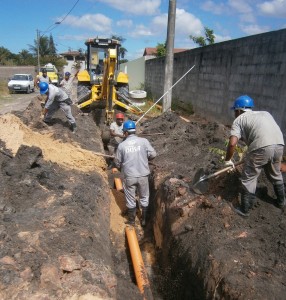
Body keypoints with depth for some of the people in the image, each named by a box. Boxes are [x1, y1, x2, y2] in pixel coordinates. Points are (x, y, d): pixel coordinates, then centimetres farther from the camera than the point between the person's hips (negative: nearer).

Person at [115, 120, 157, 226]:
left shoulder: (122, 145, -7)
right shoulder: (144, 141, -9)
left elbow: (117, 162, 2)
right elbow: (153, 154, -8)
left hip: (129, 176, 0)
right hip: (143, 175, 1)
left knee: (130, 200, 17)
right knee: (144, 198, 20)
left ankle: (131, 221, 31)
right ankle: (144, 220, 31)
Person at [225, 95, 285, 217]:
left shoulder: (238, 120, 11)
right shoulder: (265, 113, 29)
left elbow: (232, 143, -2)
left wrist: (228, 160, 10)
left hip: (261, 148, -6)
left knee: (249, 179, 10)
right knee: (275, 175, 29)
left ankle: (244, 209, 20)